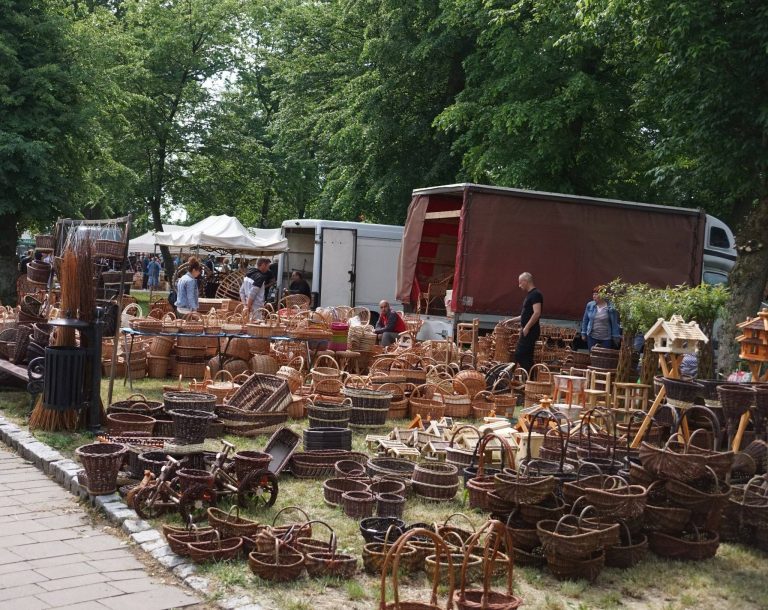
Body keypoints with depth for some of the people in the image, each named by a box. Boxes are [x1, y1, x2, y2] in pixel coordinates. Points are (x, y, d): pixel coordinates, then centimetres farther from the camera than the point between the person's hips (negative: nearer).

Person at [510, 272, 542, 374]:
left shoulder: (535, 294, -13)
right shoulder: (529, 295, 18)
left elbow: (537, 313, -23)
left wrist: (526, 327, -22)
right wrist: (512, 320, 25)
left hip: (530, 331, -10)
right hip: (527, 331, 10)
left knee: (521, 355, -11)